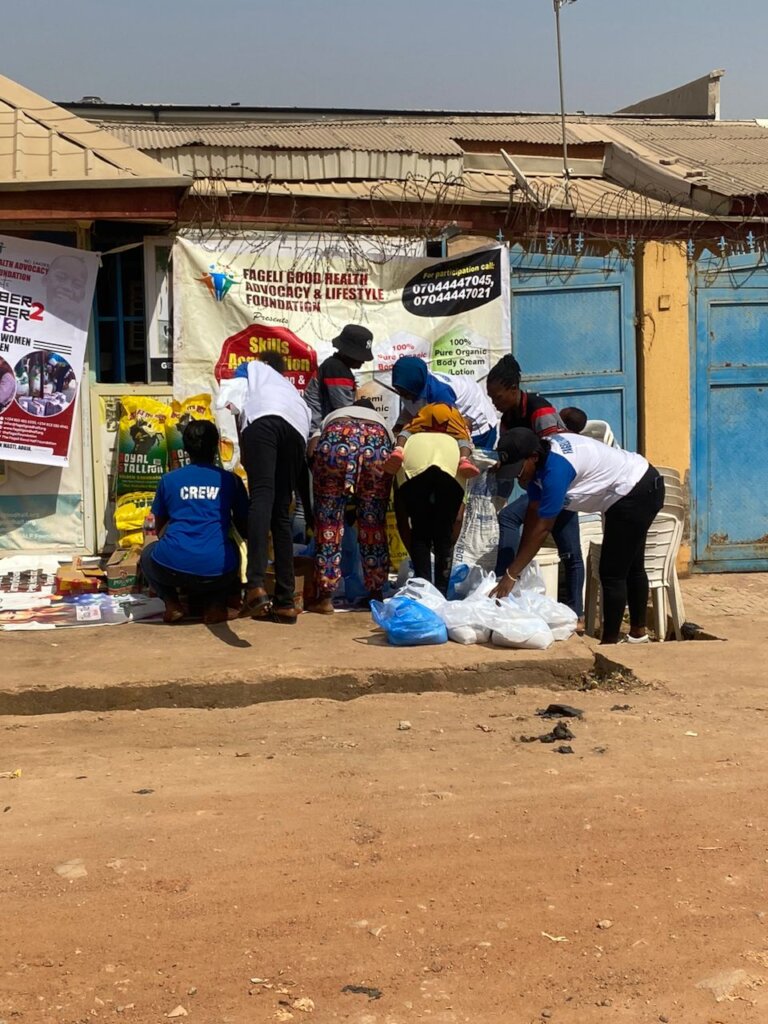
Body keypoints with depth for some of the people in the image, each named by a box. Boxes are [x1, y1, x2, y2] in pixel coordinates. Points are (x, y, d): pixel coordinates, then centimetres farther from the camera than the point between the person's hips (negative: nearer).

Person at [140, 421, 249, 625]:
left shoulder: (168, 479, 15)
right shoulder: (230, 480, 13)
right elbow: (245, 530, 23)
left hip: (173, 567, 0)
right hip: (216, 571, 0)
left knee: (148, 554, 35)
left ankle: (172, 603, 9)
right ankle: (216, 603, 9)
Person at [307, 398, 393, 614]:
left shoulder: (332, 417, 41)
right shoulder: (381, 422, 43)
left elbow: (311, 452, 33)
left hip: (336, 440, -1)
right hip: (376, 444, 1)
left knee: (328, 520, 9)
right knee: (373, 523, 15)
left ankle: (325, 598, 11)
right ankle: (376, 595, 23)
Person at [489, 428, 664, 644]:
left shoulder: (556, 467, -32)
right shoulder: (539, 459, -6)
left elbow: (542, 528, -30)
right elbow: (533, 512, -3)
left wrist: (511, 574, -28)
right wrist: (517, 565, -5)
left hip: (638, 493, -10)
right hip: (635, 489, 10)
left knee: (612, 573, -7)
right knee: (630, 567, 22)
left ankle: (610, 643, 2)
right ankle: (638, 634, 36)